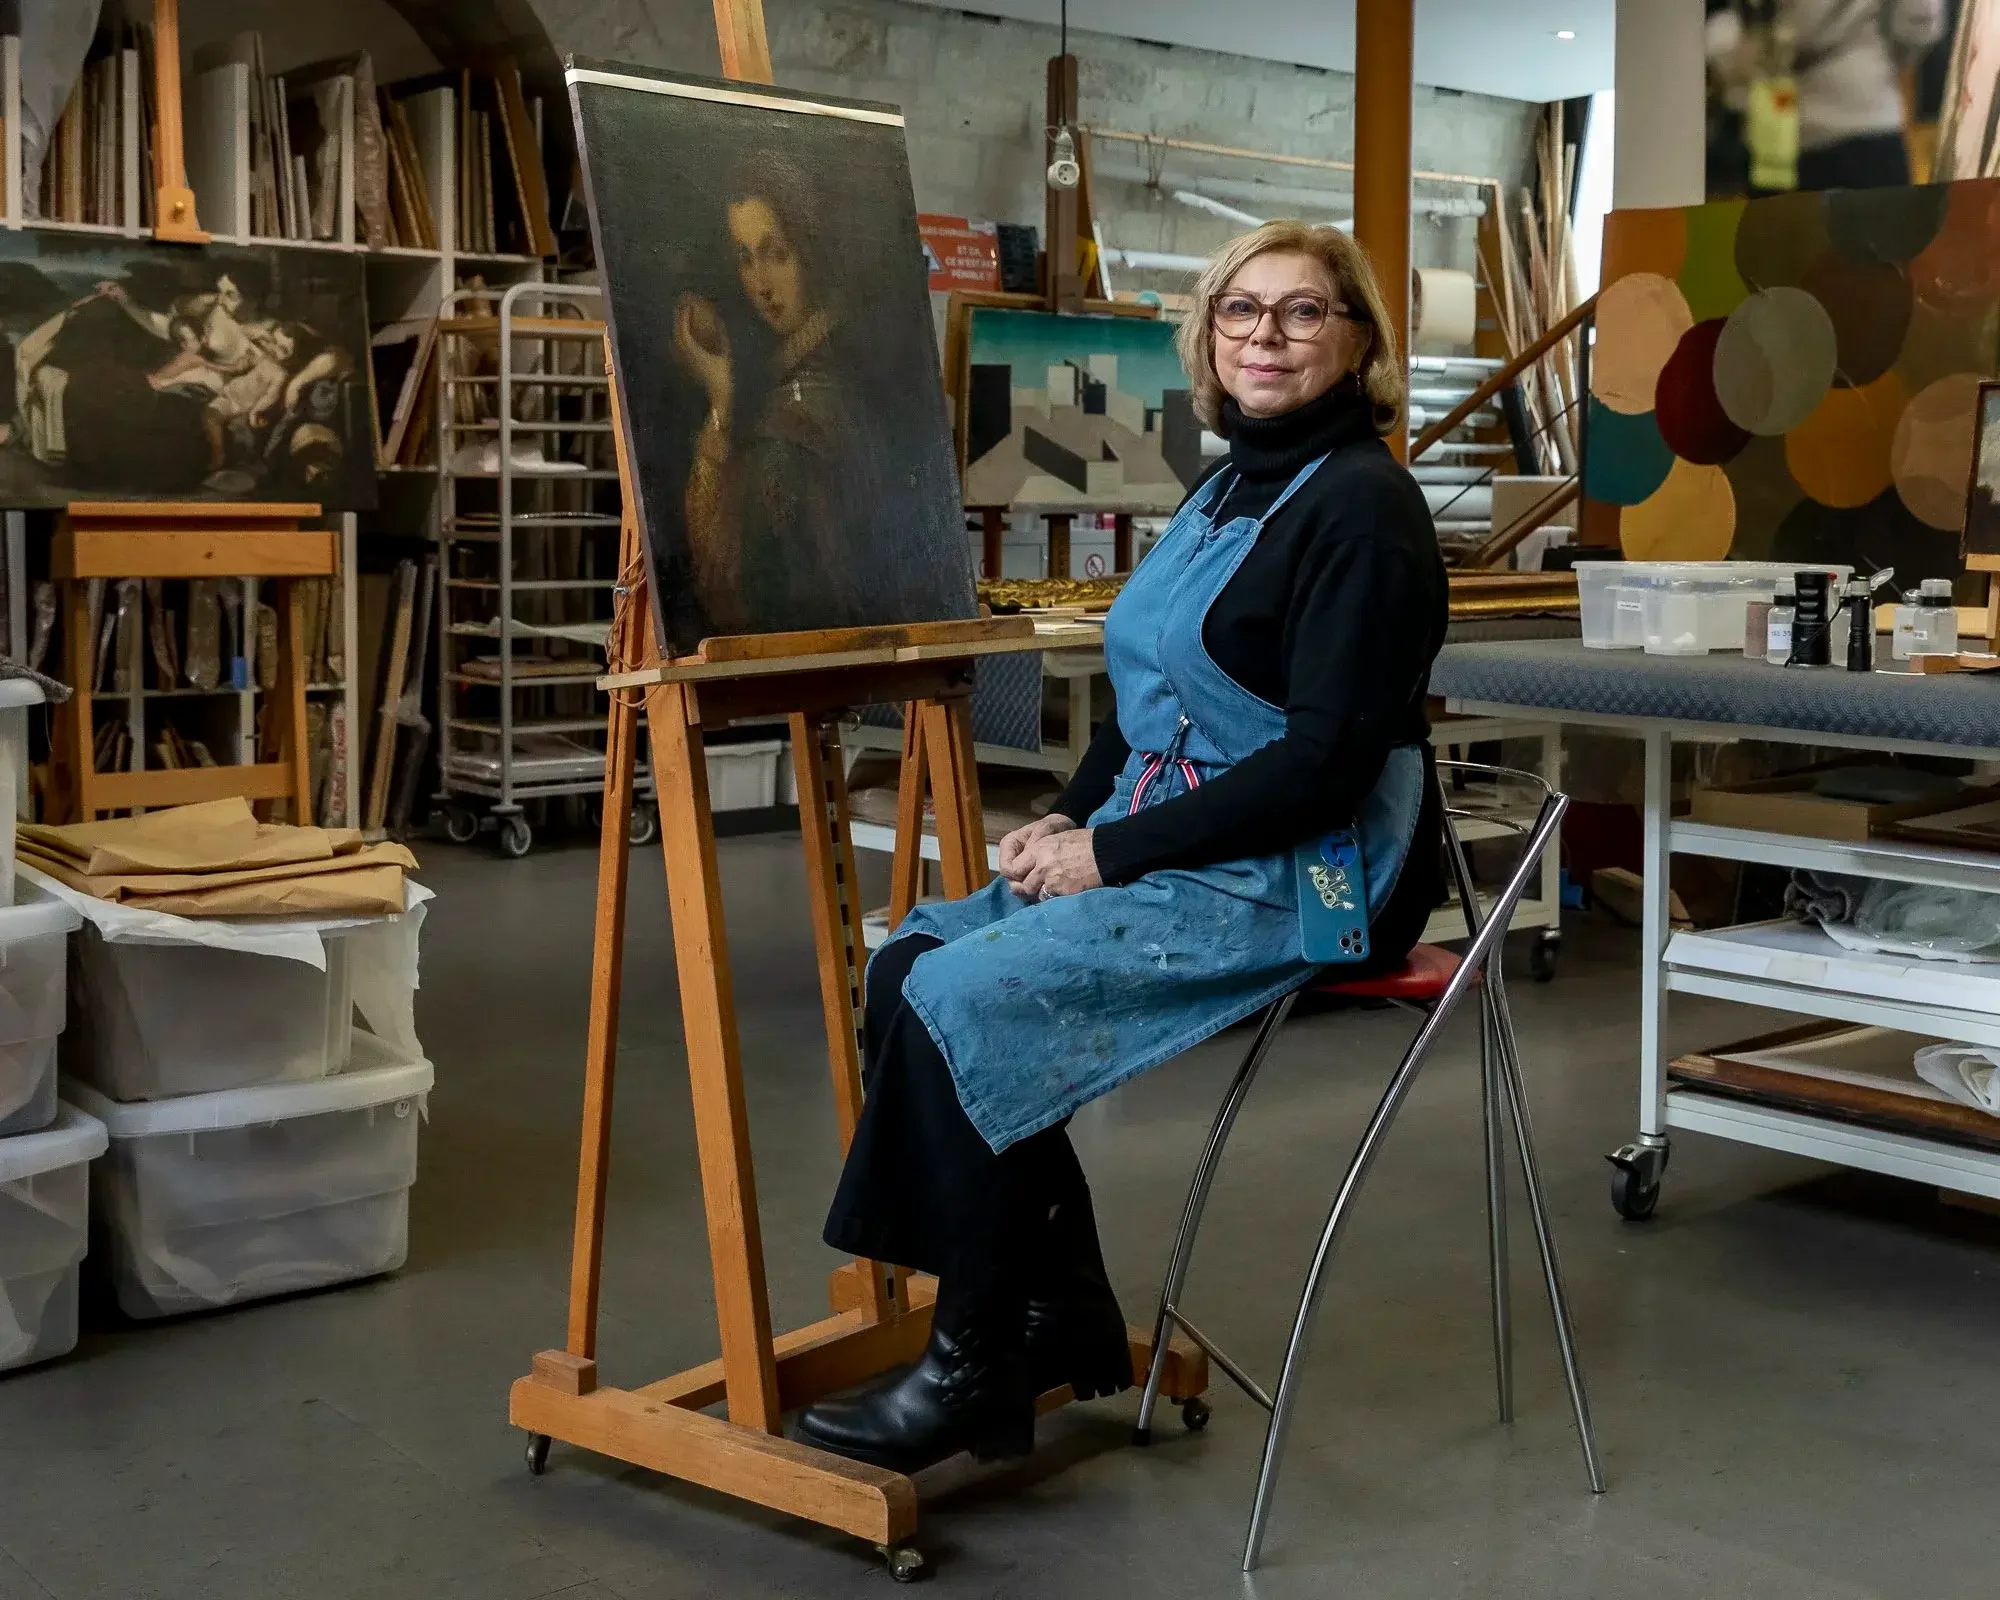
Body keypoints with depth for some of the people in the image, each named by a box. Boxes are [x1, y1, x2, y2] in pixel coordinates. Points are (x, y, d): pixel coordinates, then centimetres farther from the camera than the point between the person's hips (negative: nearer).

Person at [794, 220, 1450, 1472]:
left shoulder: (1361, 509, -13)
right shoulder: (1232, 488, 15)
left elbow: (1326, 762, -20)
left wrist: (1113, 853, -17)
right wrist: (1071, 820, 3)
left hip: (1298, 882, -9)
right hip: (1169, 852, 9)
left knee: (962, 997, -21)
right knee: (912, 960, -5)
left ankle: (980, 1369, -6)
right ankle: (1064, 1314, 3)